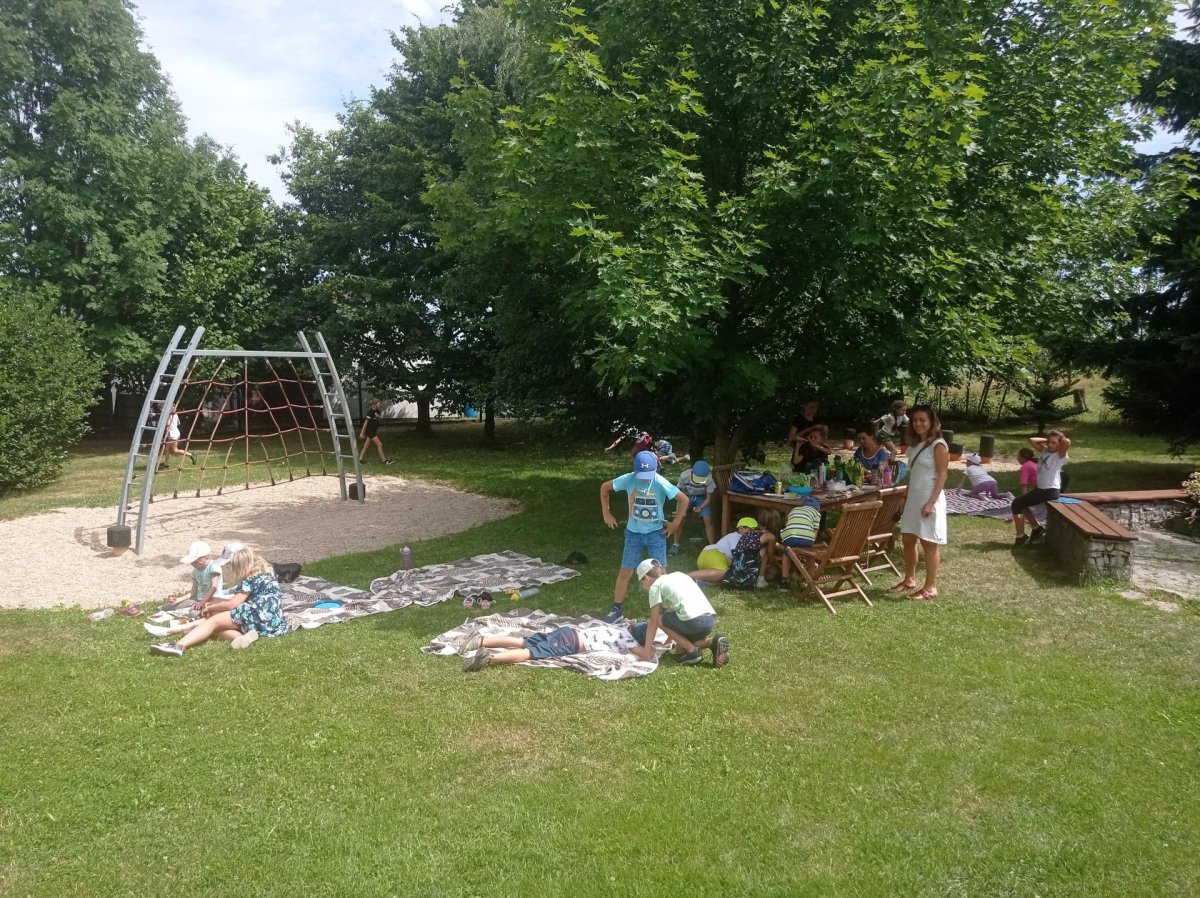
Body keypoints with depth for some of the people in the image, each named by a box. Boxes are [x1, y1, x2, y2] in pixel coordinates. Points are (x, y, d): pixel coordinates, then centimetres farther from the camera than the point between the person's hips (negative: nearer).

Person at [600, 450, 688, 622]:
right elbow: (605, 487, -1)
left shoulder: (660, 483, -20)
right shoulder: (629, 479, -15)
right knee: (625, 571, 4)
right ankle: (617, 609, 18)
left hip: (656, 533, -1)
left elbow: (684, 499, -12)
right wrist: (606, 513, 0)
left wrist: (675, 523, -8)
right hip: (633, 532, 1)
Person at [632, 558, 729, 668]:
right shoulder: (678, 575, 28)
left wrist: (647, 650, 14)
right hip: (711, 619, 8)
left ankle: (692, 651, 6)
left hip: (693, 621, -8)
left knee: (660, 619, 16)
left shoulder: (655, 585, 7)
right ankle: (712, 641, 4)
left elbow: (653, 622, 8)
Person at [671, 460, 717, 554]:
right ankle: (675, 544, 6)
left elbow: (709, 498, -18)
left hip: (701, 497, 0)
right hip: (686, 496, 0)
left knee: (708, 520, -12)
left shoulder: (709, 480, -32)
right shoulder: (684, 476, -34)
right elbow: (679, 491, -15)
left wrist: (700, 507, -35)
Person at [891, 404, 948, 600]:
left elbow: (942, 476, -15)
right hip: (913, 498, 8)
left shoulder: (938, 445, -12)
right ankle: (909, 580, 26)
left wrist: (931, 502, -21)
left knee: (929, 544, -2)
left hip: (929, 499, -8)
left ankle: (930, 587, 5)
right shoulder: (915, 444, 13)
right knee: (908, 539, 13)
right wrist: (906, 498, 17)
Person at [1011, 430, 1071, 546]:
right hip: (1042, 488, 9)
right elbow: (1032, 440, 11)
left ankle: (1021, 537, 0)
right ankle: (1037, 528, 30)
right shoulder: (1045, 450, 9)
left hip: (1050, 491, -9)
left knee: (1016, 504, -9)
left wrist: (1062, 439, -11)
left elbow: (1067, 442, -31)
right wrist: (1046, 440, 5)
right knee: (1021, 503, 23)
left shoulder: (1060, 456, -12)